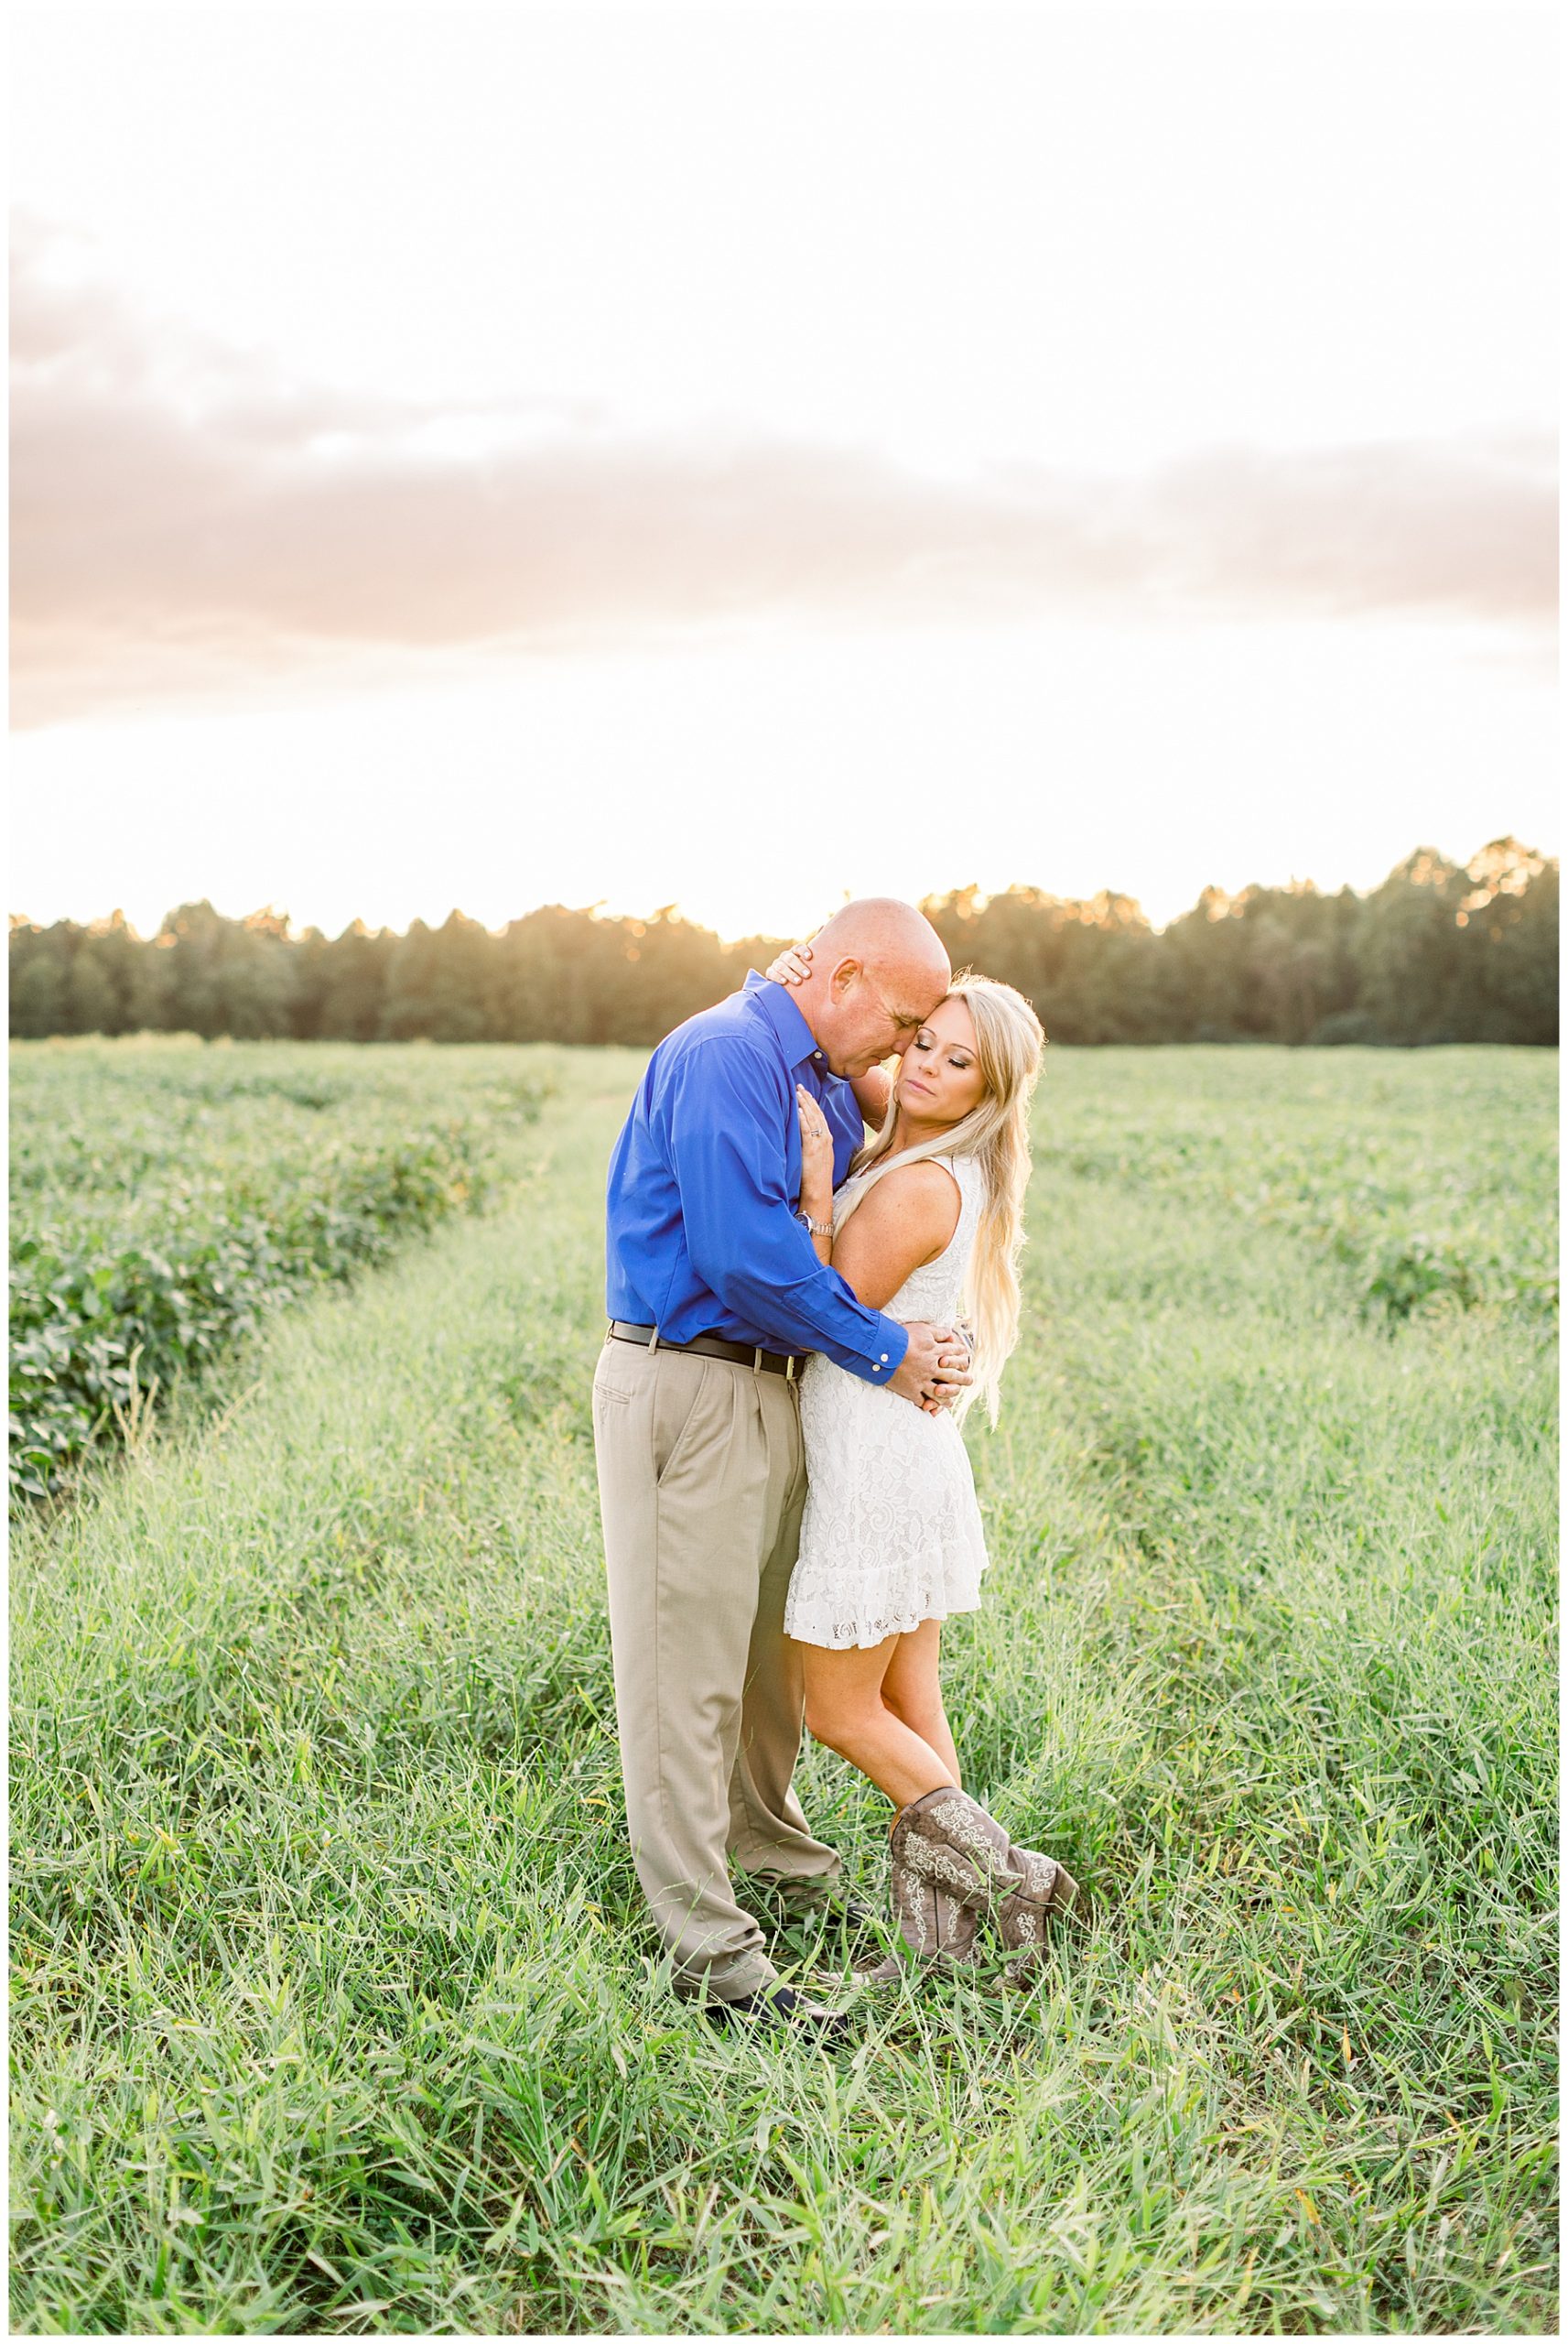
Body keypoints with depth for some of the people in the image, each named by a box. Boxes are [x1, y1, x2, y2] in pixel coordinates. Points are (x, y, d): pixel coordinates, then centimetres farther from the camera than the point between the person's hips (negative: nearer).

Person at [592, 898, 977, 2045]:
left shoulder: (829, 1086, 14)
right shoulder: (725, 1056, -16)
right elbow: (744, 1252, -24)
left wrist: (914, 1341, -3)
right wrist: (882, 1355, -14)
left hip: (775, 1386, 10)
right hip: (686, 1389, -10)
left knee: (774, 1643, 22)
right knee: (690, 1670, -2)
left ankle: (771, 1846, 42)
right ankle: (711, 1952, 6)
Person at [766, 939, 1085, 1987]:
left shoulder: (920, 1187, -20)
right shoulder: (908, 1132, 6)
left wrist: (816, 1194, -22)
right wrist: (798, 977, -1)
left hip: (879, 1464, -9)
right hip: (911, 1458, 9)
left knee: (838, 1707, 6)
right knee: (909, 1707, 13)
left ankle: (1006, 1872, 11)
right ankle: (940, 1940, 20)